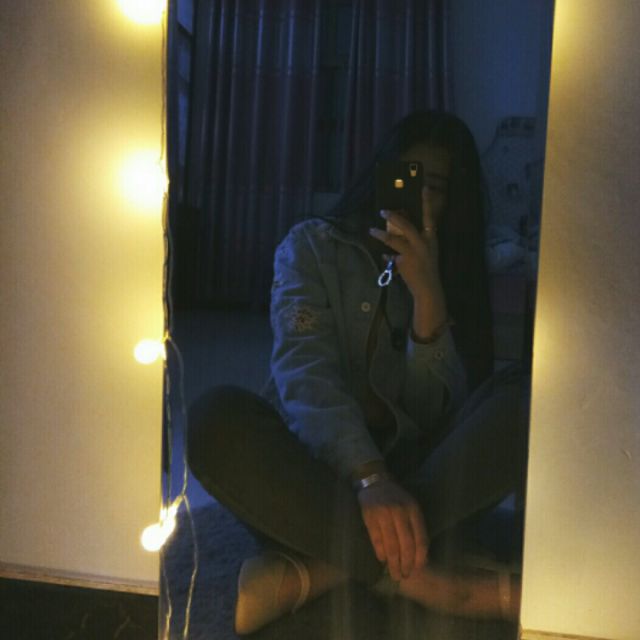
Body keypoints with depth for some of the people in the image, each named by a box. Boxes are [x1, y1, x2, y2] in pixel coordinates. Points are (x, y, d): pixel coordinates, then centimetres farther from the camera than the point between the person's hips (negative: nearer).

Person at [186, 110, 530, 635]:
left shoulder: (452, 276, 10)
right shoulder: (313, 245, 3)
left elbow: (439, 414, -4)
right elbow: (304, 369, -15)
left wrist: (427, 293, -18)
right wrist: (369, 475, -33)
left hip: (411, 468, 2)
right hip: (318, 464, -2)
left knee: (521, 399, -23)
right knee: (217, 417, -31)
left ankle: (317, 570, -29)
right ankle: (423, 577, -30)